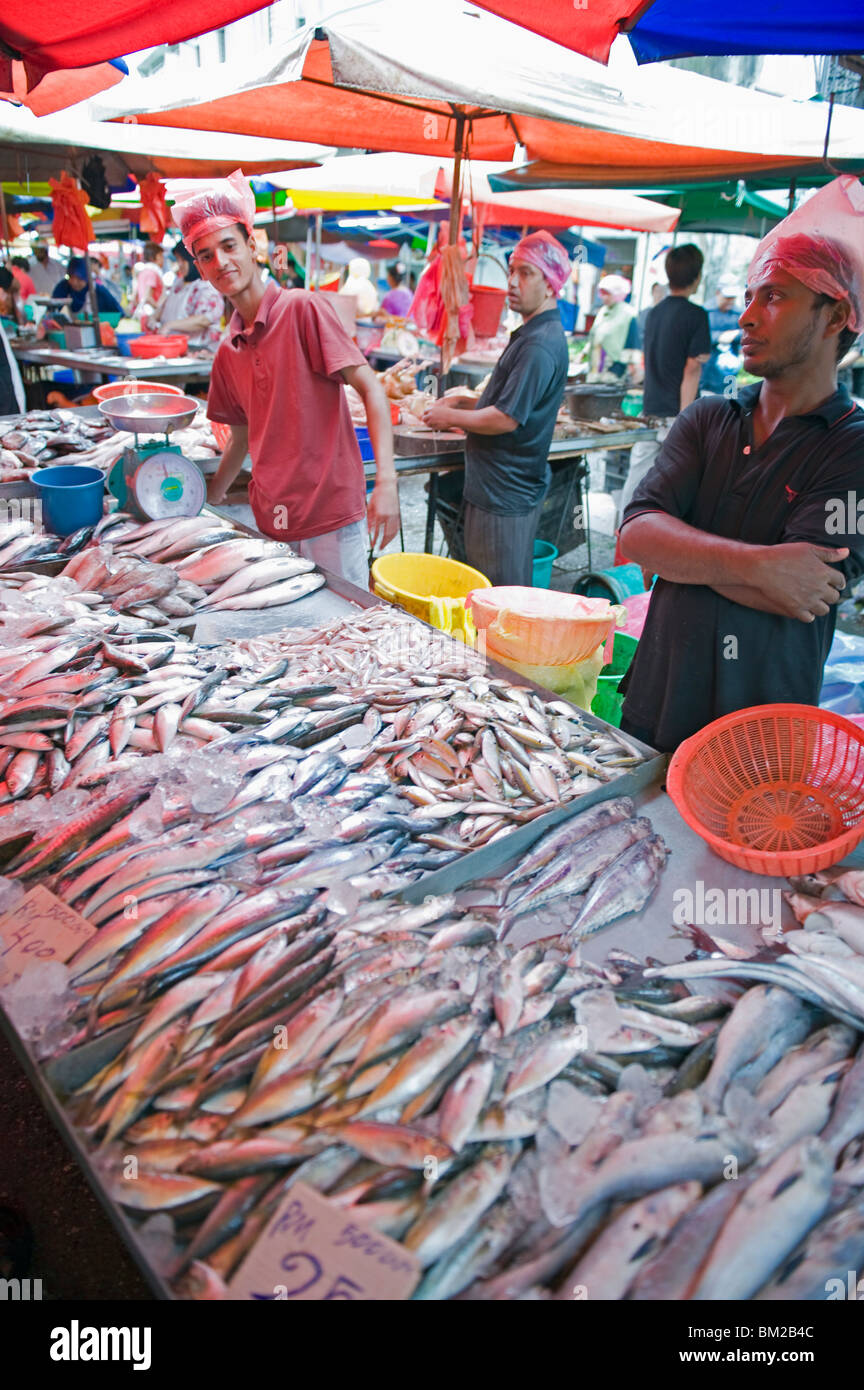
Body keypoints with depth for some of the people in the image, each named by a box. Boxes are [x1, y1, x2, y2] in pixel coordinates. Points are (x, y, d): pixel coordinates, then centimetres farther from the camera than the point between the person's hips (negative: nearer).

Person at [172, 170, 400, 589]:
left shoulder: (304, 308, -7)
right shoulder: (228, 352, 12)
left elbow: (371, 389, -12)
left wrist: (386, 481, -23)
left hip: (331, 514, -6)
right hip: (270, 519, 6)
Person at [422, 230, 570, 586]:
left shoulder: (540, 345, -19)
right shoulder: (530, 335, 16)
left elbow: (507, 418, -24)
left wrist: (451, 417, -10)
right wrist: (461, 405, 11)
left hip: (507, 494, -11)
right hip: (497, 486, 11)